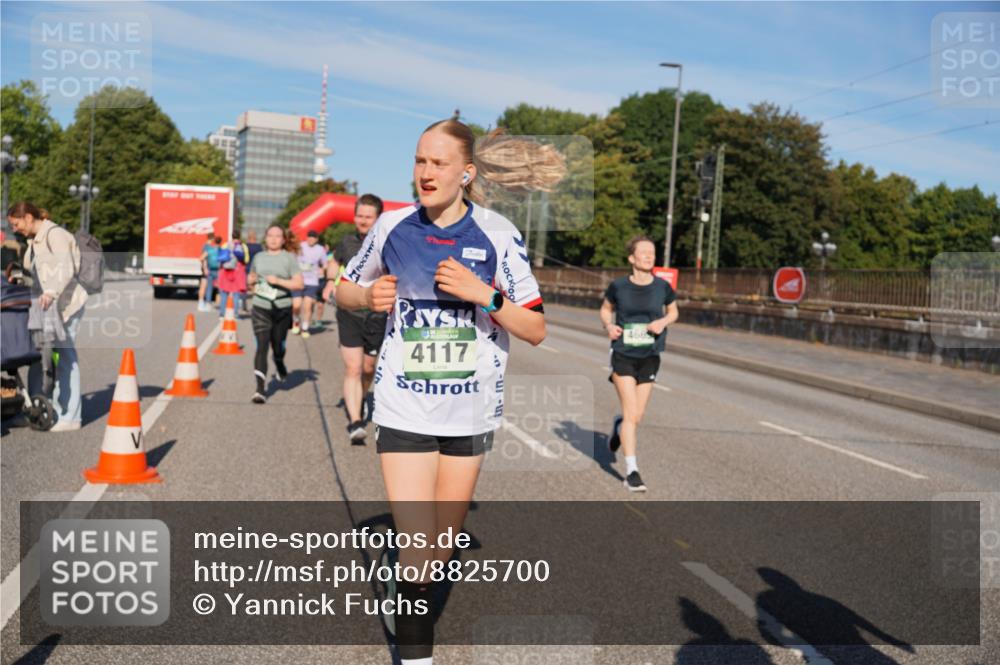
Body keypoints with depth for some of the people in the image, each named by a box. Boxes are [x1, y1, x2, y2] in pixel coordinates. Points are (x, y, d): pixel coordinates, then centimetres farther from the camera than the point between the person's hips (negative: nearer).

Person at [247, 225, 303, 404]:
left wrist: (278, 281, -19)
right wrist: (251, 280, 2)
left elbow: (299, 283, -8)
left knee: (277, 345, 11)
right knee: (261, 347, -11)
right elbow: (250, 278, 25)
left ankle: (279, 365, 49)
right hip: (261, 308, 1)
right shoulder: (259, 257, 11)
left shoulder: (289, 258, 0)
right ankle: (261, 389, -14)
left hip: (282, 308, -1)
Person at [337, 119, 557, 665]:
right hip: (404, 409, -1)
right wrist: (368, 296, -9)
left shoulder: (498, 235, -6)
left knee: (442, 549, 17)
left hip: (471, 411, 1)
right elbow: (344, 290, 13)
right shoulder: (391, 226, -2)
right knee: (416, 547, -9)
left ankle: (407, 602, 48)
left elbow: (536, 330, -6)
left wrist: (485, 294, -22)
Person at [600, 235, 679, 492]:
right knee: (631, 414, -10)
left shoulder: (662, 287, -3)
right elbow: (605, 309, 11)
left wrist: (663, 321, -9)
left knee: (637, 417, 8)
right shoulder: (618, 286, -6)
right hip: (623, 355, -2)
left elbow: (674, 312, 12)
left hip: (649, 357, 2)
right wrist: (608, 325, -10)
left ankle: (618, 426, 44)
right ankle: (631, 470, -1)